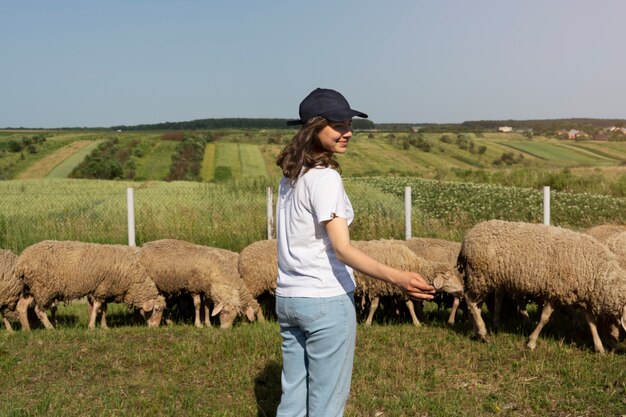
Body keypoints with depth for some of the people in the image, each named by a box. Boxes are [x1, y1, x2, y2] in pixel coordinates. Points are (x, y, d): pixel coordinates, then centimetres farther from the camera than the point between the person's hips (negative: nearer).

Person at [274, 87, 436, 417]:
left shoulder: (290, 176, 9)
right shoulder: (325, 178, -16)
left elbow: (294, 240, 9)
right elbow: (342, 249, -24)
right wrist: (396, 277, -34)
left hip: (288, 298, 8)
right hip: (326, 301, -8)